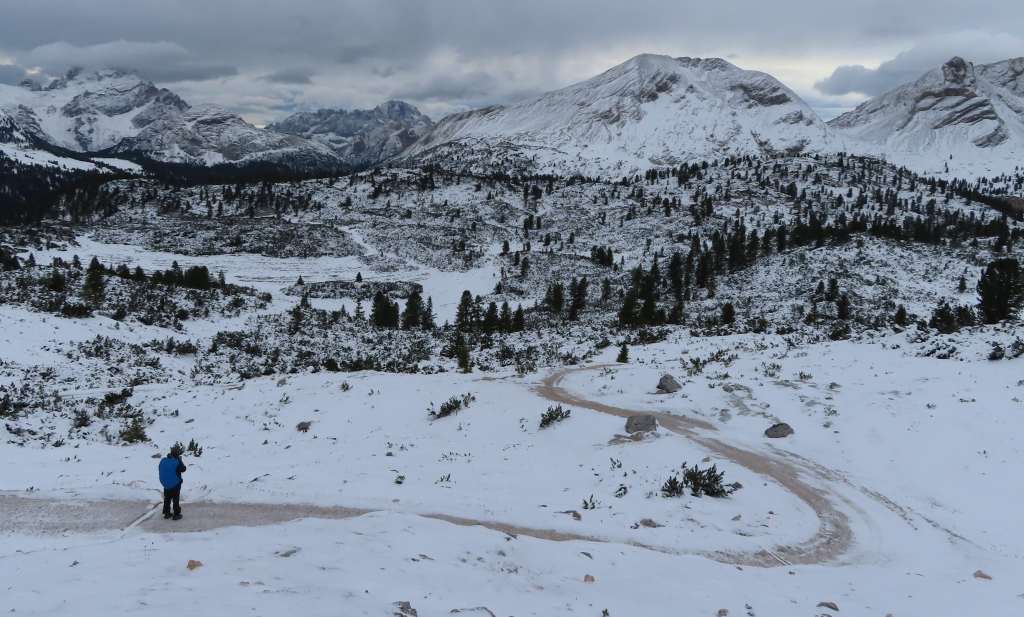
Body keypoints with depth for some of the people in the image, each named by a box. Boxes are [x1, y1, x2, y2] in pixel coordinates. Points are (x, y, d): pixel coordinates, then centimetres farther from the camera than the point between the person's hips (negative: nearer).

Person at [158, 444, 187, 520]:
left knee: (167, 499, 18)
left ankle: (167, 513, 27)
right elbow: (183, 469, -11)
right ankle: (176, 514, 13)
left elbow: (161, 471, 5)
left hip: (166, 484, 4)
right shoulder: (177, 462, -24)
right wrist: (180, 460, -6)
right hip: (175, 485, -4)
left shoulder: (163, 460, -7)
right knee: (176, 500, 8)